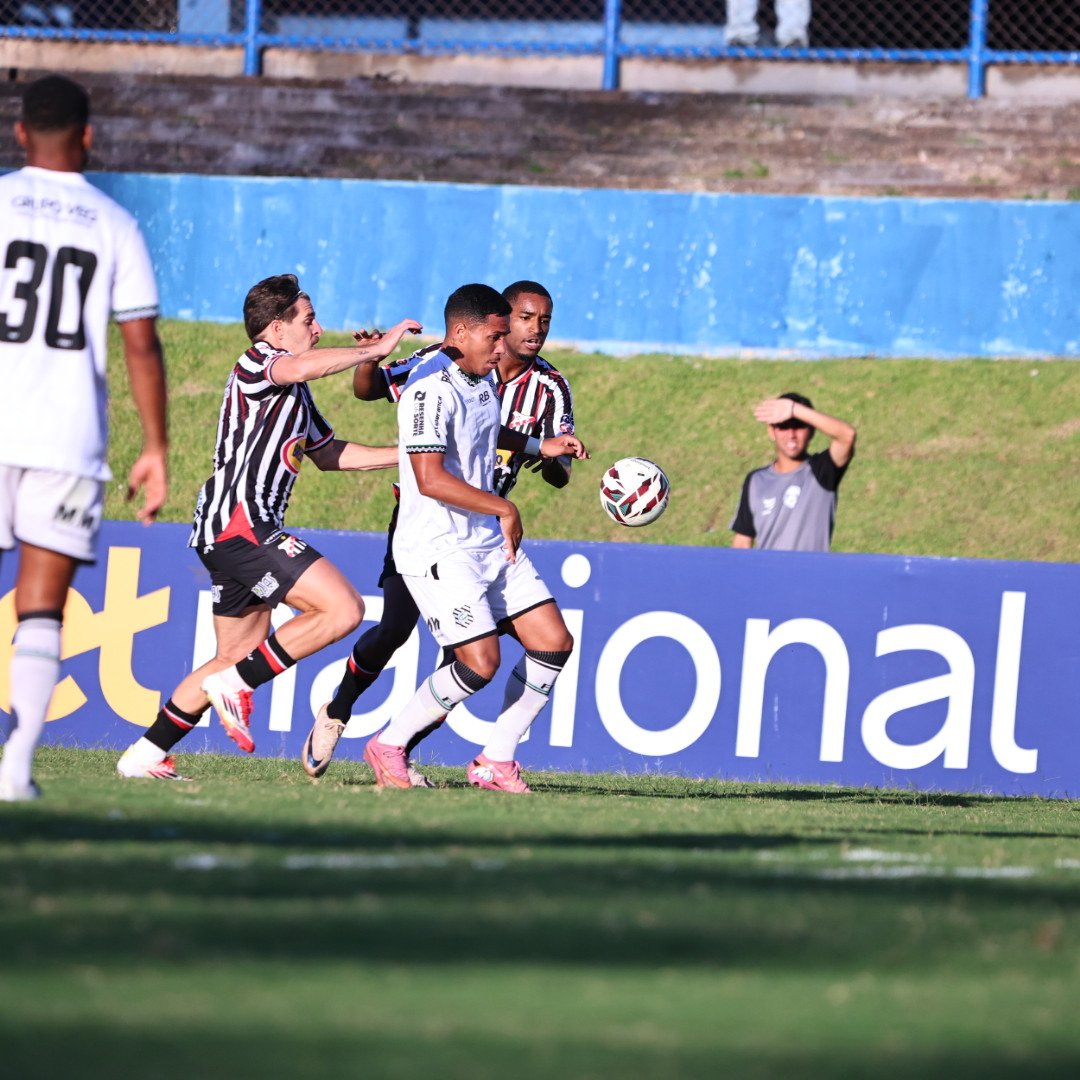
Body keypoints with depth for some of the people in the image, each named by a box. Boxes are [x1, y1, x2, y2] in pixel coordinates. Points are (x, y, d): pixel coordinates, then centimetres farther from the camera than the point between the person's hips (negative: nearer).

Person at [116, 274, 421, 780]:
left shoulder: (295, 395, 23)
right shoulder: (256, 364, -7)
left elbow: (329, 453, 33)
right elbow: (300, 367, -30)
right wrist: (375, 349, -21)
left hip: (242, 534, 11)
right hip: (239, 525, -11)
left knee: (239, 658, 14)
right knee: (343, 608, -17)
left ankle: (145, 755, 17)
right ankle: (235, 684, -11)